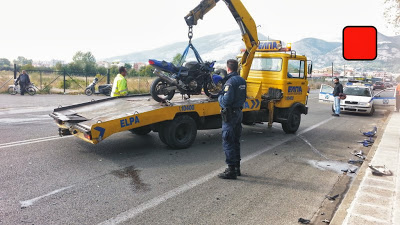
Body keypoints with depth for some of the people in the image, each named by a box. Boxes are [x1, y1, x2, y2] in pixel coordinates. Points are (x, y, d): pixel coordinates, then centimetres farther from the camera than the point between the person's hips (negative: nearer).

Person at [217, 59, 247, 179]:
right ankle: (237, 167, 26)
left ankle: (231, 170, 0)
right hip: (239, 112, 9)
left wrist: (219, 97, -5)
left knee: (228, 142, -4)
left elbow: (226, 101, -23)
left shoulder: (231, 81, -18)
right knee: (236, 141, 17)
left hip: (230, 114, -9)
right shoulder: (242, 80, 11)